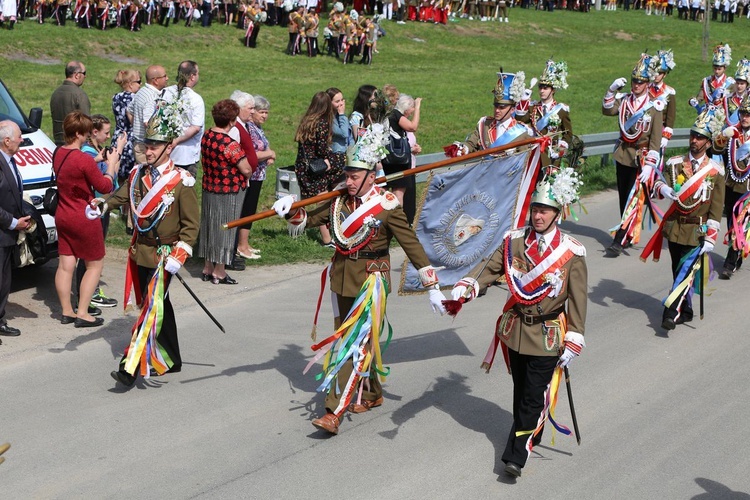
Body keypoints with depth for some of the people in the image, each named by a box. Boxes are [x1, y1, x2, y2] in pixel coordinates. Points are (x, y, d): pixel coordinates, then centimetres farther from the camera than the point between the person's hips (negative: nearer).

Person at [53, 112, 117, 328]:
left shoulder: (58, 154, 1)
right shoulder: (84, 160, -23)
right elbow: (105, 187, -14)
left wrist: (96, 162, 10)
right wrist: (111, 164, -1)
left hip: (62, 215, 8)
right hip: (84, 218, -7)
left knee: (66, 264, 11)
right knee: (95, 264, 6)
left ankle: (67, 312, 18)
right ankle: (82, 314, 4)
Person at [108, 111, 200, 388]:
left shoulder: (181, 181, -11)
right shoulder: (138, 174, 6)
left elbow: (191, 224, -9)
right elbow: (118, 198, 2)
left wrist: (178, 256, -18)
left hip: (164, 256, -6)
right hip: (141, 253, 7)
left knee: (152, 309, -10)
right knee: (160, 307, 17)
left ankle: (130, 368, -13)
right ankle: (171, 361, 30)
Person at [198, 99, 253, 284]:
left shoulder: (206, 136, -1)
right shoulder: (230, 144, -25)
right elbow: (246, 170, -22)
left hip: (209, 189, 7)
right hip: (229, 193, -7)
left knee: (209, 227, 17)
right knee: (224, 229, 5)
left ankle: (207, 268, 28)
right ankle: (219, 272, 14)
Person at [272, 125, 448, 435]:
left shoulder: (386, 206, -13)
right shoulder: (339, 201, 2)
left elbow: (413, 247, -11)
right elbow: (309, 220, 14)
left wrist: (432, 288, -11)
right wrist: (291, 211, -9)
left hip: (371, 281, -7)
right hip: (342, 278, 7)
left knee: (357, 345, -11)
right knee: (348, 341, 17)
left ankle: (335, 412, -14)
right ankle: (371, 395, 37)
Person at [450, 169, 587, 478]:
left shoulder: (572, 252, -9)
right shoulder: (514, 241, 0)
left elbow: (578, 299, -7)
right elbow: (491, 268, -5)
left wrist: (573, 343, -9)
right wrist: (466, 287, -26)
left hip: (548, 336, -4)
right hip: (515, 330, 4)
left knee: (534, 396, -4)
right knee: (520, 390, 18)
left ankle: (516, 454, 0)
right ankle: (527, 433, 38)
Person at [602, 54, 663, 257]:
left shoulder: (655, 107, -8)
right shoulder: (624, 100, 6)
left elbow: (655, 139, -10)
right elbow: (607, 110, -8)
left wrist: (649, 165, -16)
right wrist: (612, 90, -17)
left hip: (640, 158, -5)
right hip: (622, 155, 5)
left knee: (633, 199, -10)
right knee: (623, 197, 13)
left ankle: (620, 240, -13)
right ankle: (630, 234, 26)